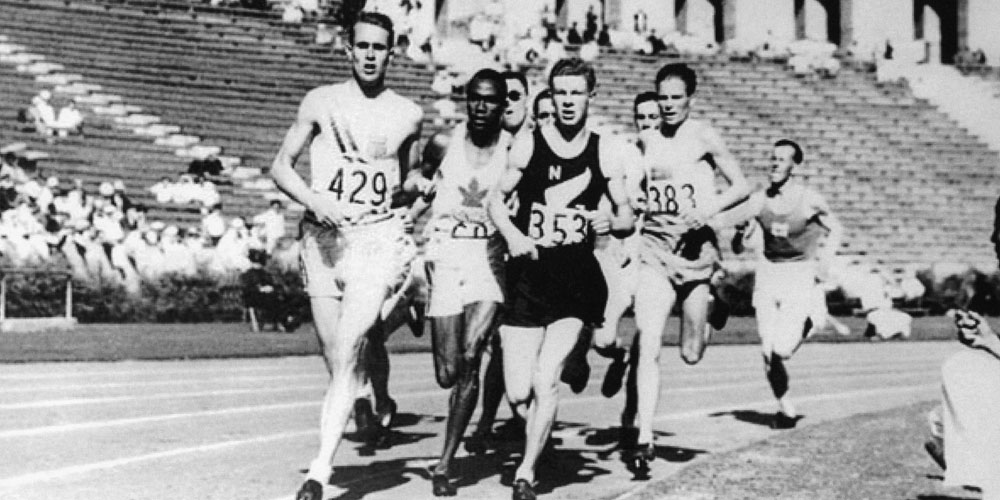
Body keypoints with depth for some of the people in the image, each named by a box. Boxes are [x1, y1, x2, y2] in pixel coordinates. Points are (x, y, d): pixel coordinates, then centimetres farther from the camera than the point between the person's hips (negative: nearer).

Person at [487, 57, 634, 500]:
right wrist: (512, 234, -10)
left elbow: (627, 218, 9)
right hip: (528, 277, 1)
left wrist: (612, 222, -14)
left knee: (545, 381, -14)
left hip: (577, 279, 0)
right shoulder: (528, 144, 1)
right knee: (518, 394, -3)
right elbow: (497, 198, 9)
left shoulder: (606, 152, 3)